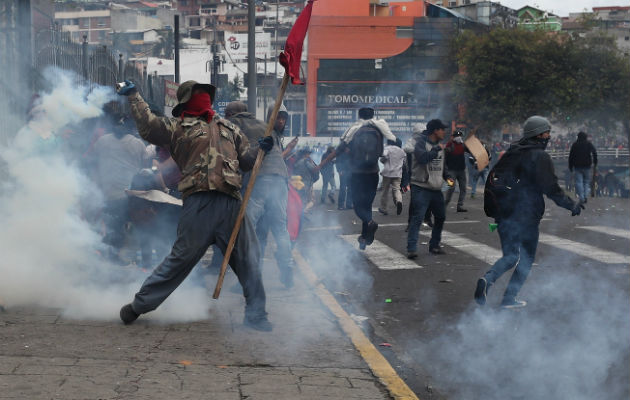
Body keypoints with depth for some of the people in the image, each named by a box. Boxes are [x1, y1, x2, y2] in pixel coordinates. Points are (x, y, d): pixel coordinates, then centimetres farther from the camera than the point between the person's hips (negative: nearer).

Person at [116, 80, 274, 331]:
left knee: (248, 258, 4)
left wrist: (260, 149, 5)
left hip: (231, 201, 5)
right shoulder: (177, 127, 9)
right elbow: (148, 127, -5)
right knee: (182, 258, 0)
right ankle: (139, 305, 14)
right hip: (200, 200, -5)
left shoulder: (228, 128, 25)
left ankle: (255, 315, 14)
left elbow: (245, 159, 24)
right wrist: (134, 96, -3)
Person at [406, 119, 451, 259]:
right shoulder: (420, 142, -10)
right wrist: (437, 149, -22)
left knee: (440, 216, 14)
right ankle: (411, 248, -15)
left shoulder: (439, 144, 14)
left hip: (436, 189, 8)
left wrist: (447, 176, 10)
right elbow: (422, 157, -29)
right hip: (421, 188, -8)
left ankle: (434, 245, 28)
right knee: (417, 217, -14)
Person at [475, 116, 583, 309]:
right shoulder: (540, 156, -10)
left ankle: (487, 279, -13)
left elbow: (492, 179, 14)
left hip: (504, 214, 6)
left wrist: (491, 209, 20)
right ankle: (509, 298, 7)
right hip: (526, 216, -6)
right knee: (526, 258, 10)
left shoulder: (511, 152, 12)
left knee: (510, 256, 14)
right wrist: (572, 205, -6)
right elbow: (551, 188, -16)